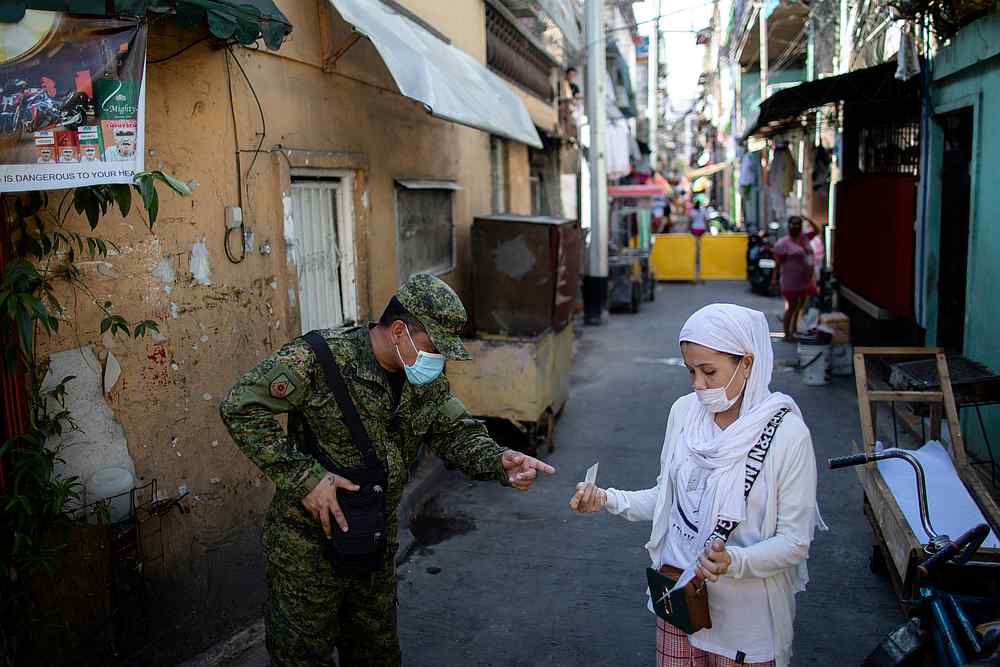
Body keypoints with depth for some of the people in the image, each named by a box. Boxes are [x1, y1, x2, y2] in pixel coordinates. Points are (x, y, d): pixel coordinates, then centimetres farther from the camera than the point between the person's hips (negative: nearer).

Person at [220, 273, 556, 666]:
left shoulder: (428, 383, -2)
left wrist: (499, 462, -21)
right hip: (308, 545, -6)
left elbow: (456, 434, 1)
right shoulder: (320, 358, -24)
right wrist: (303, 478, -27)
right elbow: (240, 407, -23)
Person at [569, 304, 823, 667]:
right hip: (678, 594, 4)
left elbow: (795, 541, -15)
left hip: (747, 611, -4)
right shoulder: (684, 412, -4)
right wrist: (609, 499, -10)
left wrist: (736, 562, -31)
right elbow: (667, 497, 5)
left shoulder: (787, 434, -19)